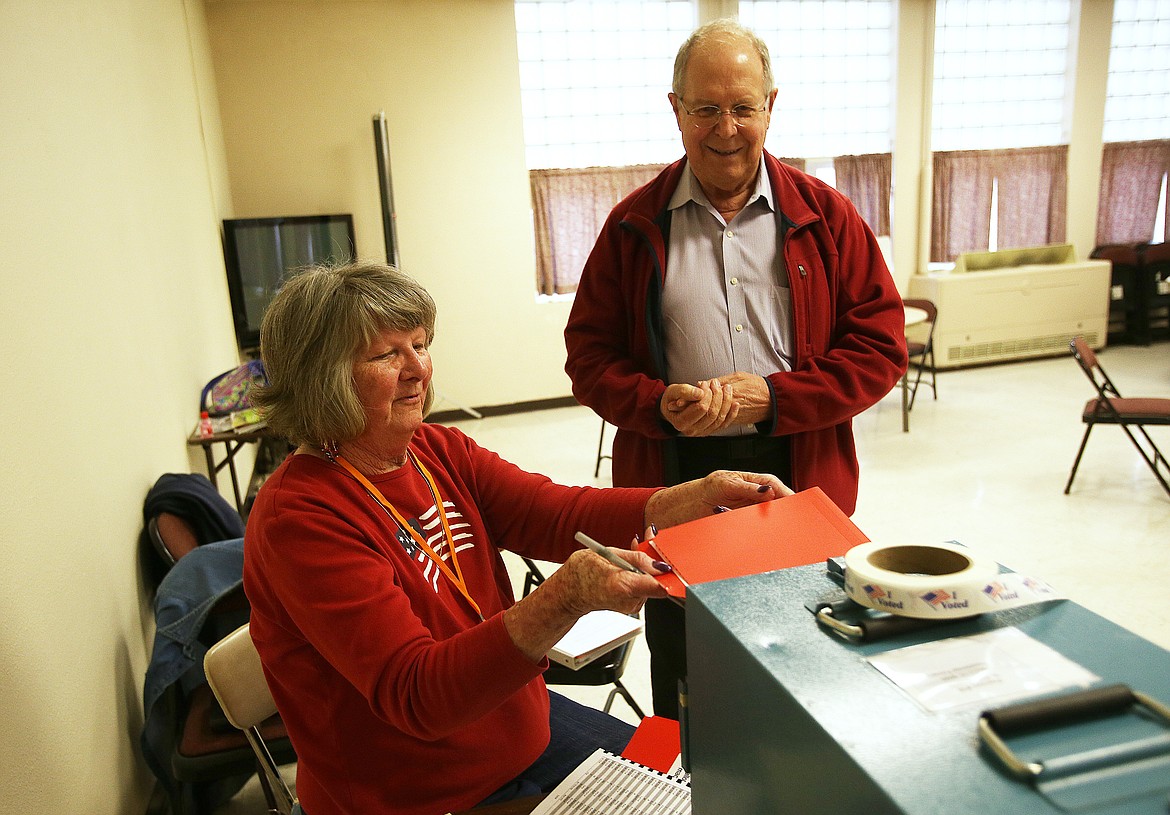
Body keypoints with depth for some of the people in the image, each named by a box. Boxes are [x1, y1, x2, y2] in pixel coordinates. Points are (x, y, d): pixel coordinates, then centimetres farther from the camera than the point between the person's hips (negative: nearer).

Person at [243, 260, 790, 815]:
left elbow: (557, 514, -13)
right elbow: (414, 695, -30)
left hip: (523, 727, 6)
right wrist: (566, 598, -44)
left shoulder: (437, 451, -2)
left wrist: (705, 494, -26)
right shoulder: (300, 517, -24)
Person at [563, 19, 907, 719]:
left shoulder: (825, 216, 1)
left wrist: (775, 399, -14)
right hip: (673, 483, 1)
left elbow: (882, 344, -1)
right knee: (681, 673, 17)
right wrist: (660, 404, -17)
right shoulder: (635, 225, 2)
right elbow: (589, 352, 2)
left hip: (798, 478, 0)